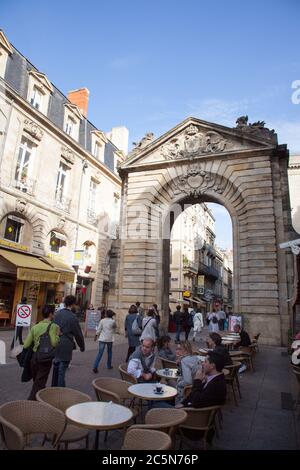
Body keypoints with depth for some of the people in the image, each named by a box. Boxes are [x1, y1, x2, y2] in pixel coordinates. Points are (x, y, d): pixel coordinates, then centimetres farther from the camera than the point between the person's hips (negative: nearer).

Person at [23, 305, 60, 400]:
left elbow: (26, 345, 1)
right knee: (39, 384, 5)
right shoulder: (53, 326, -11)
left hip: (34, 357, 6)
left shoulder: (35, 327, 5)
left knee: (37, 382, 23)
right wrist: (58, 335, -5)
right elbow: (54, 343, -22)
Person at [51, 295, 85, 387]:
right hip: (65, 347, -6)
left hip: (55, 345, 6)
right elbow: (78, 334, -8)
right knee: (62, 370, 3)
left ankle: (54, 387, 33)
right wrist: (82, 346, 7)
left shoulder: (58, 313, 1)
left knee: (56, 369, 20)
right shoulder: (72, 317, -16)